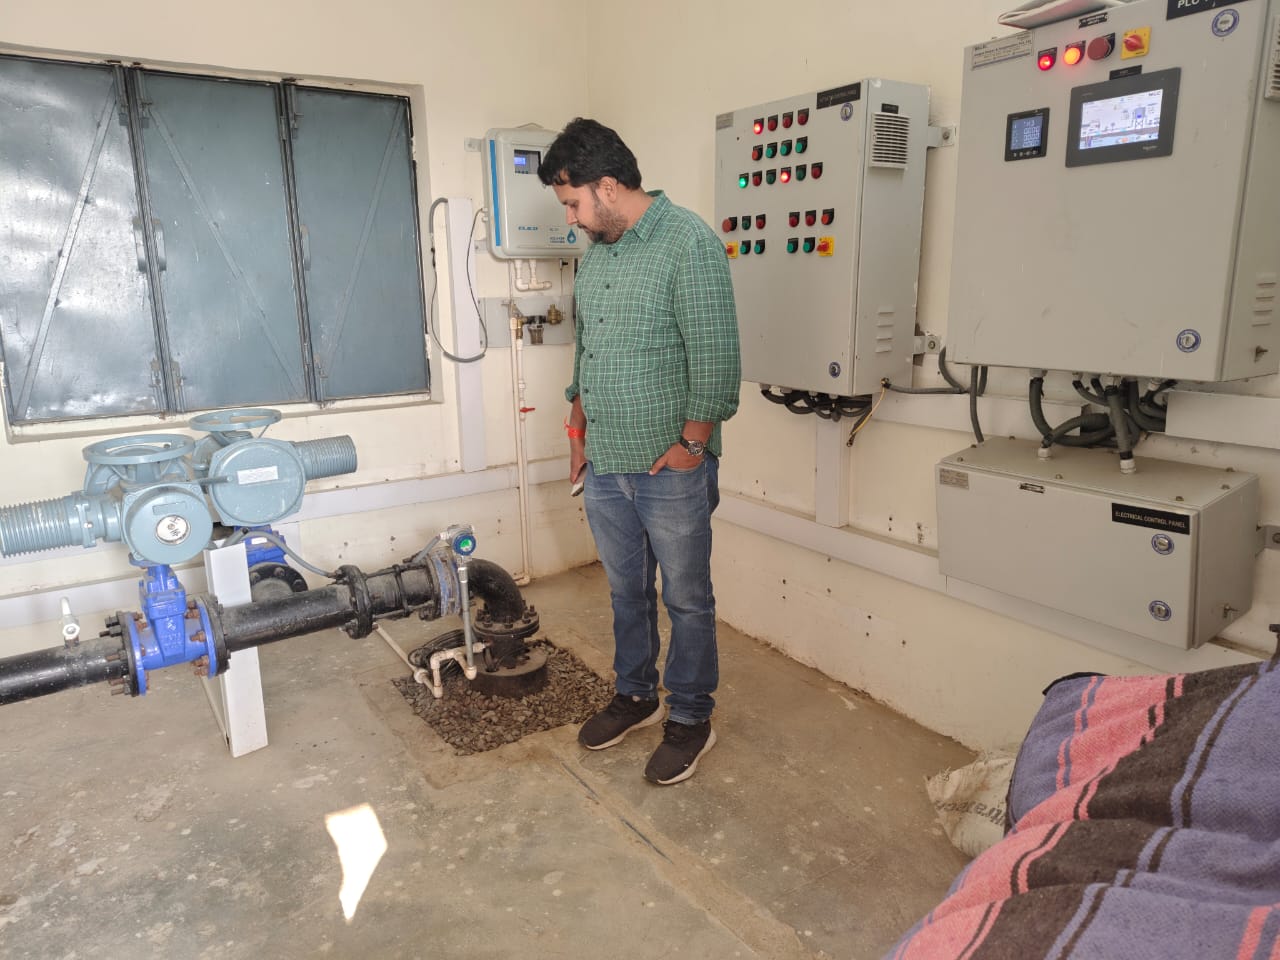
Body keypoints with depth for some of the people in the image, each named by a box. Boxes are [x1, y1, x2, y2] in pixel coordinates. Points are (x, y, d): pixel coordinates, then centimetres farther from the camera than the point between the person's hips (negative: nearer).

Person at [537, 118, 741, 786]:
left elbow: (717, 358, -18)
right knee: (626, 591, 19)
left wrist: (691, 444, -15)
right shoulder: (595, 252, 11)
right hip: (605, 464, 7)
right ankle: (635, 695, 38)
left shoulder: (688, 243, -14)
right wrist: (578, 431, 17)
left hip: (670, 468, -7)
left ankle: (691, 718, 25)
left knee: (686, 599, 8)